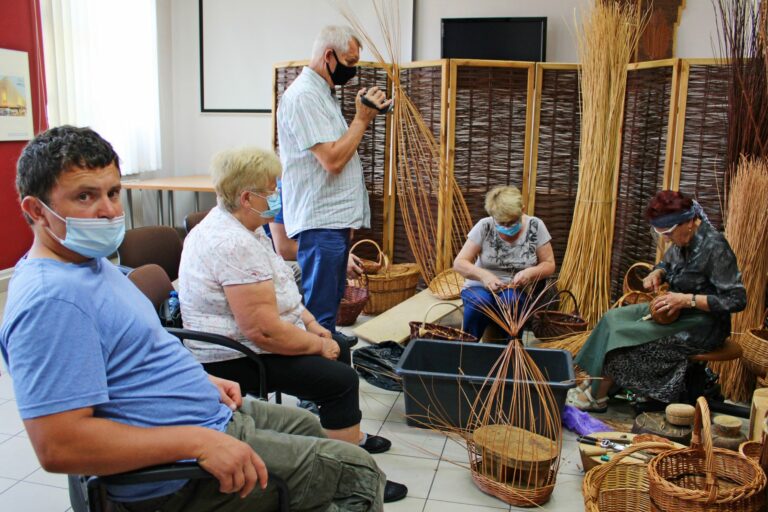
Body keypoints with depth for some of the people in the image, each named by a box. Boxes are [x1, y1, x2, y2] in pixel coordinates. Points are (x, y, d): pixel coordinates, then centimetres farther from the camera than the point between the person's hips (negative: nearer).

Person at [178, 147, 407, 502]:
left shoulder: (232, 224, 7)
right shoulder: (235, 246, -28)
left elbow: (276, 290, 18)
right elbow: (264, 332, -30)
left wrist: (310, 323, 8)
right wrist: (319, 345, -16)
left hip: (244, 342, 11)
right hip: (237, 361, -11)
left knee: (339, 351, 19)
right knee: (341, 379, -16)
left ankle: (349, 436, 35)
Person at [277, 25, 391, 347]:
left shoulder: (322, 93, 16)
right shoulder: (304, 95, -16)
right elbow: (332, 159, -23)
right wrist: (362, 119, -14)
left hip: (335, 218, 11)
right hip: (320, 221, -10)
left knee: (332, 297, 22)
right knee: (318, 308, -3)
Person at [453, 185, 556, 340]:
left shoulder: (535, 227, -6)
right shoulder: (484, 227, -9)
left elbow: (549, 265, 0)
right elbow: (459, 263, -9)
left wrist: (530, 272, -22)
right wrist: (483, 275, -28)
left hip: (518, 291, 0)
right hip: (482, 288, 0)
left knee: (510, 300, -34)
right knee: (479, 302, -34)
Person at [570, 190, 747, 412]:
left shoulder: (714, 247, -23)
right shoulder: (682, 239, 0)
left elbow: (737, 300, -23)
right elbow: (668, 263, 21)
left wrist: (688, 299, -28)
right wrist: (657, 273, -3)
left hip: (703, 325, -9)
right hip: (677, 312, 9)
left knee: (623, 336, -18)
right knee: (614, 319, -6)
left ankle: (597, 398, -2)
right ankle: (594, 384, -5)